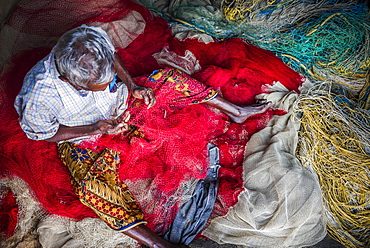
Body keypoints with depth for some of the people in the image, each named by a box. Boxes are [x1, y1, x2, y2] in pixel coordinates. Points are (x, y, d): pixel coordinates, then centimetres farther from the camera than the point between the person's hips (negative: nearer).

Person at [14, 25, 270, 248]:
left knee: (170, 78, -8)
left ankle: (236, 112, 9)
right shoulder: (40, 95, -36)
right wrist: (96, 128, -26)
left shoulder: (96, 42, -26)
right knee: (90, 186, -32)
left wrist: (133, 86, -14)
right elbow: (42, 133, -17)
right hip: (83, 138, -4)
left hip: (121, 101, 4)